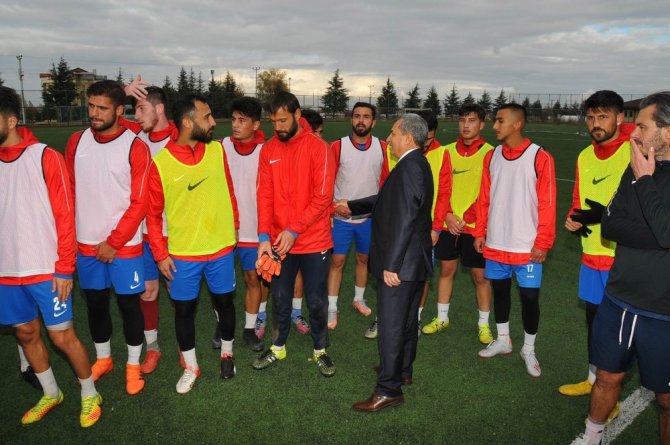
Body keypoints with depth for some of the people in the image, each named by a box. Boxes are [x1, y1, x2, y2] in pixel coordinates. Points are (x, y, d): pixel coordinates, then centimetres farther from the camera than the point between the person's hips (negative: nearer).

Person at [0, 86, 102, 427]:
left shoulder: (45, 158, -9)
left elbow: (65, 216, -10)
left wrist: (64, 268, -11)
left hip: (46, 270, -5)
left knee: (62, 336, 2)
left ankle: (90, 395, 24)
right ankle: (50, 394, 37)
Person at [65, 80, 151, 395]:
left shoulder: (135, 147, -11)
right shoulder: (76, 142, 2)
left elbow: (139, 203, -11)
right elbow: (69, 192, 8)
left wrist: (113, 242, -12)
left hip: (124, 245, -4)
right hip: (86, 243, 4)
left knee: (128, 303, 6)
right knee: (94, 302, 15)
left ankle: (133, 365, 25)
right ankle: (103, 358, 36)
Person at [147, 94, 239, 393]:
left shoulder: (217, 150, -3)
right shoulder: (160, 163, -11)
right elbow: (153, 213, -4)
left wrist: (234, 227, 12)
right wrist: (160, 254, -6)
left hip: (222, 248, 2)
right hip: (182, 254, -2)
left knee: (224, 302, 15)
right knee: (184, 310, 11)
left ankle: (227, 354, 39)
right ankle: (191, 367, 32)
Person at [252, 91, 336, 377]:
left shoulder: (318, 147, -11)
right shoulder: (268, 150, 1)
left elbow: (323, 196, -15)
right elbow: (264, 195, -1)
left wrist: (294, 230, -18)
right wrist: (264, 236, -12)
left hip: (314, 242, -3)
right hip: (278, 242, 4)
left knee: (316, 300, 10)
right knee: (280, 298, 17)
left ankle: (320, 350, 30)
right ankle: (278, 347, 37)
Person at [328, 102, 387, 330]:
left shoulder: (382, 147, -3)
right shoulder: (338, 146, -8)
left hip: (369, 217, 2)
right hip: (341, 217, -2)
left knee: (364, 259, 17)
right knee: (337, 262, 3)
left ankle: (359, 298, 38)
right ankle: (332, 309, 15)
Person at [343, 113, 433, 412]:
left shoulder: (409, 167, -21)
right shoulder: (417, 164, 11)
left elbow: (404, 220, -26)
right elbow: (387, 200, 20)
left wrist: (391, 265, -24)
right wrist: (352, 206, 24)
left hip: (400, 263, -10)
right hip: (415, 260, 10)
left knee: (390, 325, -1)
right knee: (407, 320, 21)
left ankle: (389, 389, 10)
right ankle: (402, 370, 38)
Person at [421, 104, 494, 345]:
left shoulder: (489, 153, -7)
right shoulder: (448, 151, 5)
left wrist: (466, 218, -15)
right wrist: (447, 215, -9)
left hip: (474, 226, -3)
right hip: (448, 224, 4)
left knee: (480, 275, 6)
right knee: (446, 269, 14)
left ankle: (483, 324, 23)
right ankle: (442, 318, 30)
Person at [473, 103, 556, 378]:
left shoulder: (540, 157, -10)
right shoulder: (491, 156, 5)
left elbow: (547, 204, -10)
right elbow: (484, 198, 9)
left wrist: (542, 243, -12)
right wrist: (480, 232, 6)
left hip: (526, 246, -4)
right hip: (495, 243, 5)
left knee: (529, 297, 4)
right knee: (499, 290, 15)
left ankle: (529, 350, 24)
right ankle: (503, 341, 34)